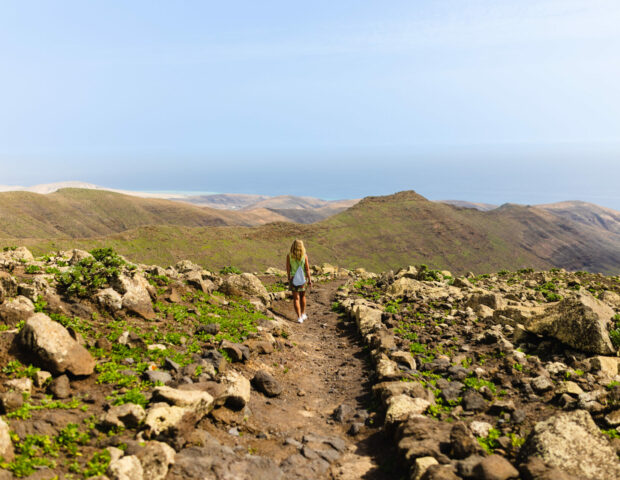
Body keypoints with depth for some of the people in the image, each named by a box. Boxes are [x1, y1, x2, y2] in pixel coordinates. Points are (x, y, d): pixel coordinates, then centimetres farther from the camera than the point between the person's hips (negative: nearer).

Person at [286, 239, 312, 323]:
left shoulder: (289, 256, -12)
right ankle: (303, 314, 31)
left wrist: (289, 279, 7)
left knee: (296, 298, 5)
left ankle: (299, 318, 1)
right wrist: (309, 280, 1)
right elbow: (307, 269, -8)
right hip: (303, 278, 1)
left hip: (293, 278, -1)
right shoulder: (304, 256, -12)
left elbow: (288, 269, -6)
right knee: (303, 296, 22)